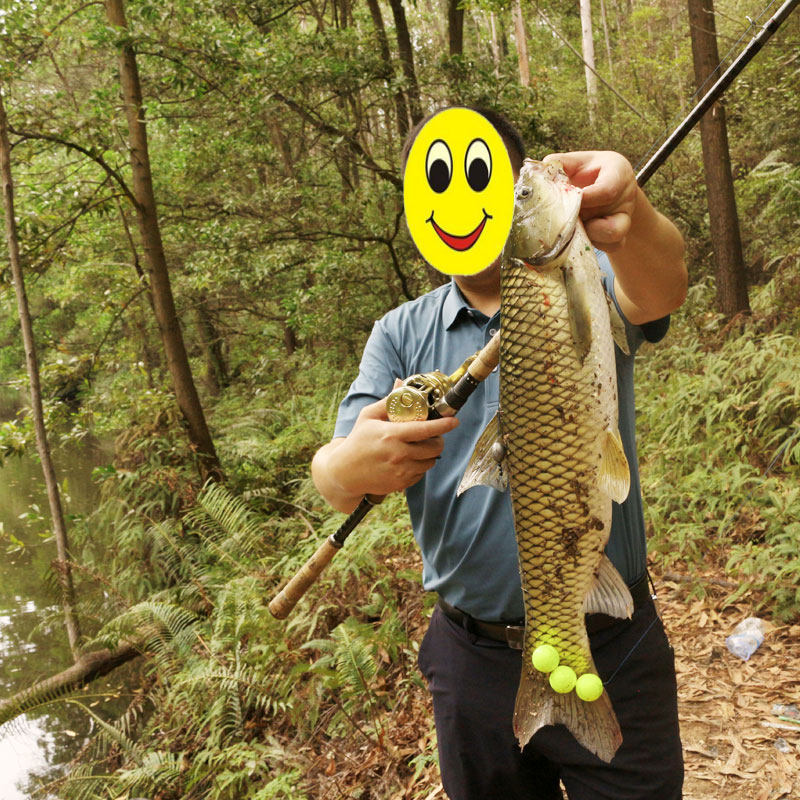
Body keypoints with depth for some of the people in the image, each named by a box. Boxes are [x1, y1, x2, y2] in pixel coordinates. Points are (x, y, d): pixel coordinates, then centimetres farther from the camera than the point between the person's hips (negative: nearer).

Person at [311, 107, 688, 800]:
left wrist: (627, 212, -49)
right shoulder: (400, 334, 3)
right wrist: (352, 466, -32)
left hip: (614, 654, -2)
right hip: (474, 659, 3)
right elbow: (332, 474, -7)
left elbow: (660, 289, -26)